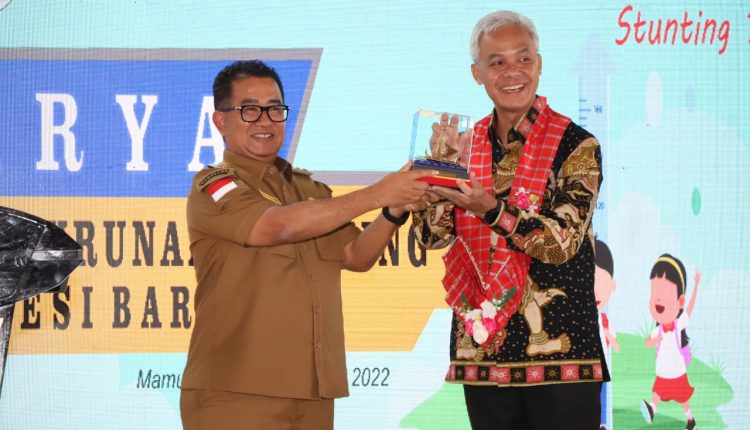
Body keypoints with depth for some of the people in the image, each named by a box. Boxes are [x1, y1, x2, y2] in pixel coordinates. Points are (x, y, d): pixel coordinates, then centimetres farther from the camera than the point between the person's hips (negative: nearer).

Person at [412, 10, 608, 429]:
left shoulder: (575, 146, -4)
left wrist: (491, 210, -27)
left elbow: (564, 242, -13)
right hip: (482, 348, 4)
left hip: (559, 351, -4)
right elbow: (432, 236, 4)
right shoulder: (467, 146, 10)